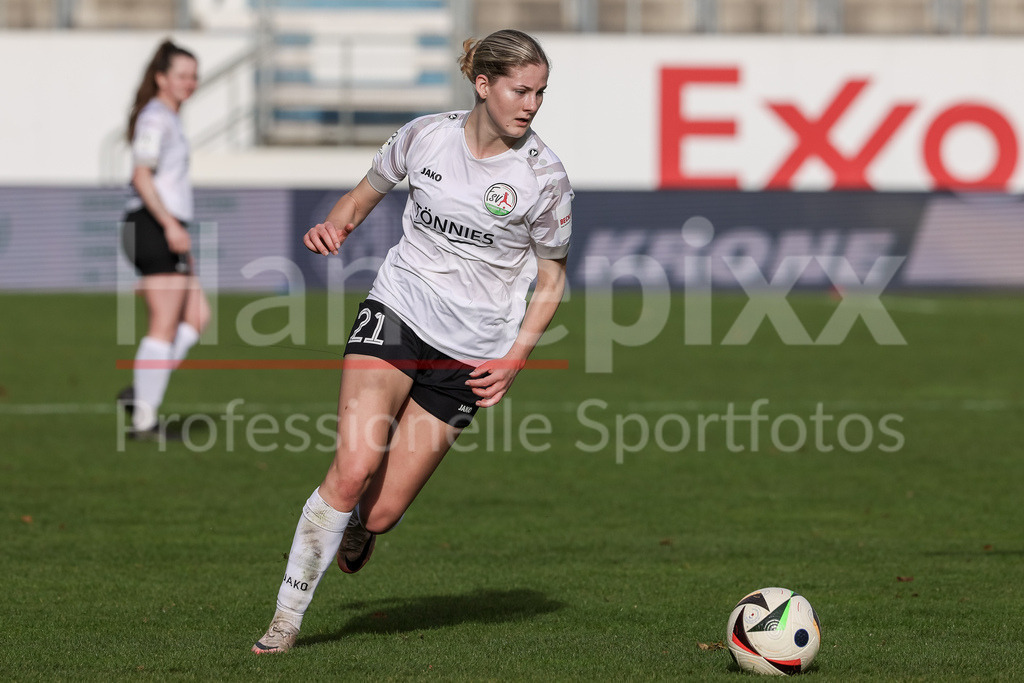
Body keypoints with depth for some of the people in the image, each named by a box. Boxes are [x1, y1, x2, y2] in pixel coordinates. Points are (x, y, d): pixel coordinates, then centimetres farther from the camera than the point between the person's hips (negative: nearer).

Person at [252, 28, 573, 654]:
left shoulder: (544, 176, -6)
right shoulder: (425, 137, -1)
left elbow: (551, 279, 6)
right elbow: (366, 194, 17)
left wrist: (516, 358, -6)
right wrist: (334, 225, -5)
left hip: (469, 354, 0)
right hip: (396, 314, 0)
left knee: (380, 512, -5)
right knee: (354, 468, -22)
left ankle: (357, 528, 35)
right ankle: (288, 615, -7)